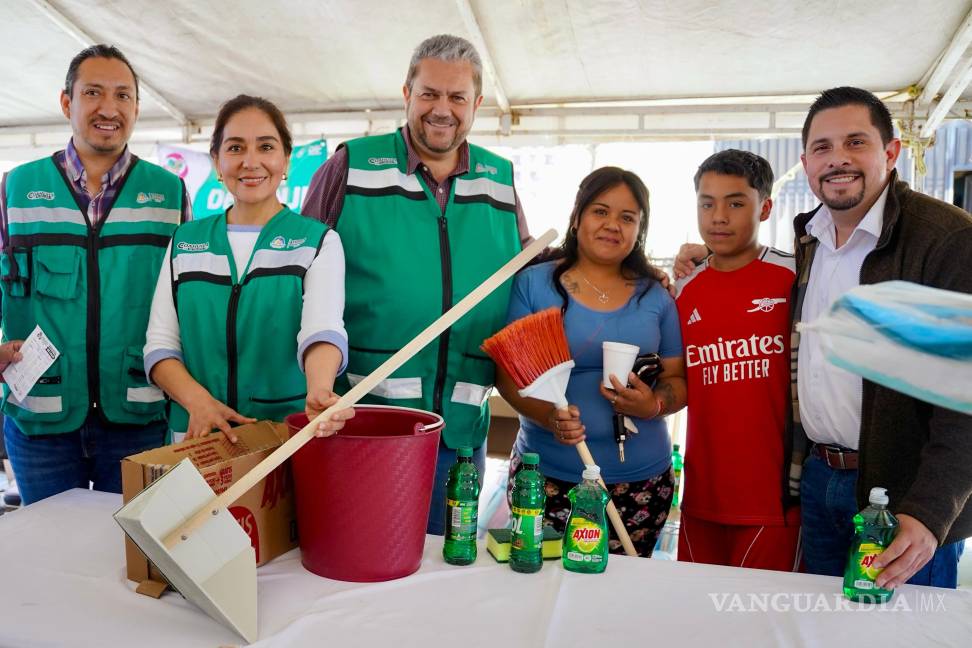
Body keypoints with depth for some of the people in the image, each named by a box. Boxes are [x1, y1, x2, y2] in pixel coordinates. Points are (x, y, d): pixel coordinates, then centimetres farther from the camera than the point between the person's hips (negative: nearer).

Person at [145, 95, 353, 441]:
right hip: (197, 435, 3)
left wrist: (319, 391, -39)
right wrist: (197, 400, -15)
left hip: (291, 430, -2)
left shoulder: (319, 241, -1)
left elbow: (322, 329, -18)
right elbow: (160, 344, 4)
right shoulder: (184, 242, 8)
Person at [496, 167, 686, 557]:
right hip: (547, 476, -2)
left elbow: (678, 379, 10)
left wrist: (654, 404, -12)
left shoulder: (655, 297, 7)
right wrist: (548, 415, -20)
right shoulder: (534, 283, 0)